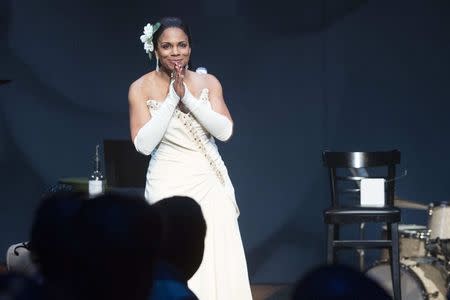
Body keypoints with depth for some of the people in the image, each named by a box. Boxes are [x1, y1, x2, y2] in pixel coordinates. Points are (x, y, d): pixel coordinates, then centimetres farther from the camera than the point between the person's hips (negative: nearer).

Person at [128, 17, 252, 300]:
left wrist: (187, 96, -14)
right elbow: (144, 144, -10)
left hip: (210, 183, 2)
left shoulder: (208, 82, 5)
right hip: (170, 185, -2)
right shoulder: (141, 89, -1)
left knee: (220, 264, -3)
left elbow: (224, 131, -7)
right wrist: (172, 98, -14)